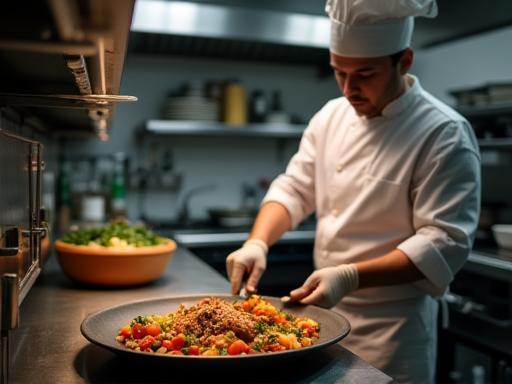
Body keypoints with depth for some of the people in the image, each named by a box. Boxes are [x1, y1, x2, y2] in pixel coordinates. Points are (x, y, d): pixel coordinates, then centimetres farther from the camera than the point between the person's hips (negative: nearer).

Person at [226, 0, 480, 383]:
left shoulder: (445, 135, -18)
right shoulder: (331, 116, 1)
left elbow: (445, 243, -21)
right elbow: (294, 188, 3)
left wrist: (351, 277, -31)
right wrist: (258, 242, -15)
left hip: (392, 328, -5)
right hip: (326, 311, 6)